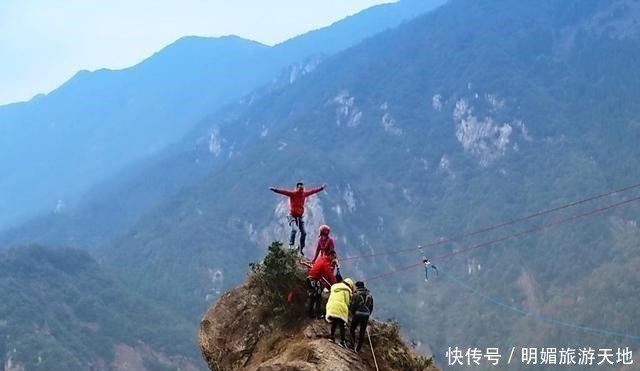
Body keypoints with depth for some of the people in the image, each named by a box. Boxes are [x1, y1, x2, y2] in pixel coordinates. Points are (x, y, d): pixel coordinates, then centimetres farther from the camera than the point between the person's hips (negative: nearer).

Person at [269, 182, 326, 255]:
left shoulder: (304, 194, 5)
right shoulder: (292, 193, -11)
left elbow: (313, 191, 18)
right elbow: (283, 191, -24)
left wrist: (321, 188, 26)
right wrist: (275, 189, -38)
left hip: (300, 216, 6)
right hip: (292, 216, -6)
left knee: (304, 233, 5)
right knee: (294, 229, -28)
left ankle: (301, 249, 17)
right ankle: (291, 245, -26)